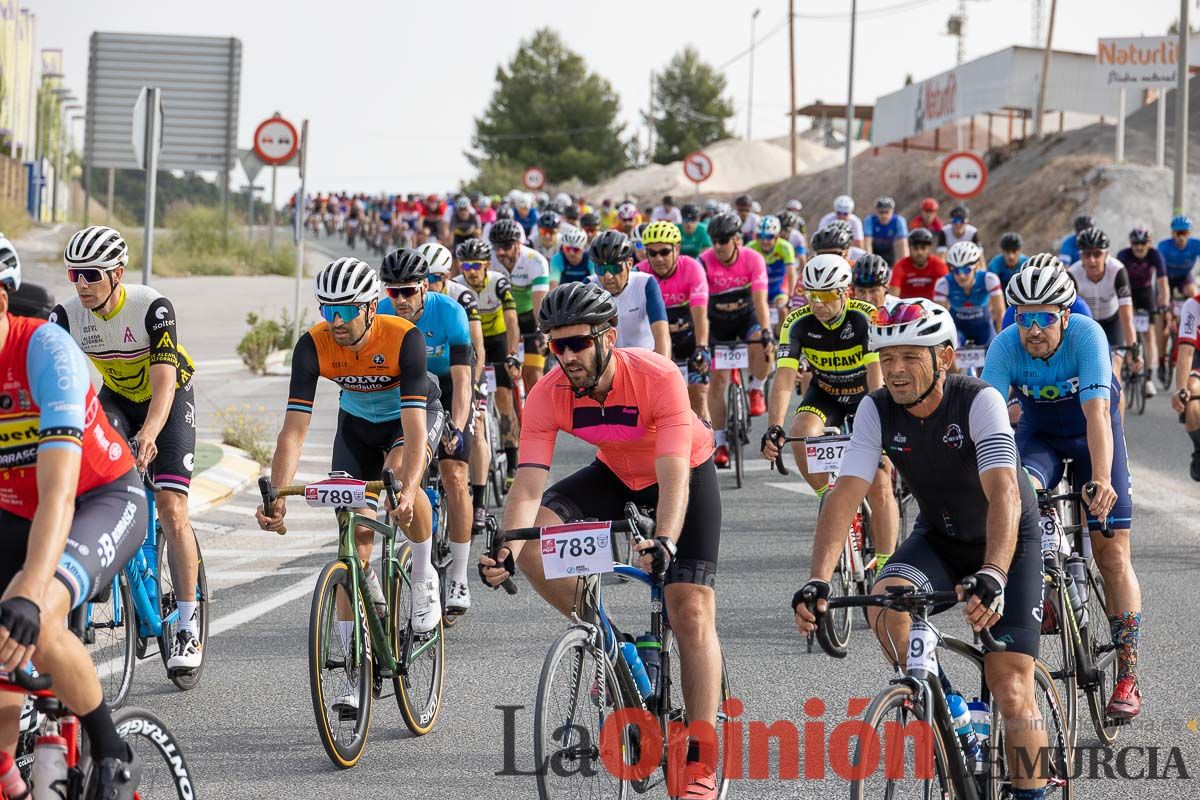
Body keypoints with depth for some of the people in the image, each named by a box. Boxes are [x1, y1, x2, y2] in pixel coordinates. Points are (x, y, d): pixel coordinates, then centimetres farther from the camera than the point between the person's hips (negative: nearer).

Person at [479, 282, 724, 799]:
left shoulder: (658, 378, -35)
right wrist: (508, 550, -48)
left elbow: (673, 477, -42)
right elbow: (529, 483, -30)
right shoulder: (548, 396, -25)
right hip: (616, 475, 4)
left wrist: (664, 542, -59)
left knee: (691, 614, -15)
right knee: (532, 536, -22)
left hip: (689, 472, -4)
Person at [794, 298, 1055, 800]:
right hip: (937, 538, 4)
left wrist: (992, 576, -57)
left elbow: (1004, 494, -41)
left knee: (1011, 690, -14)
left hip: (1009, 541, -4)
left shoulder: (979, 402, -28)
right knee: (885, 600, -28)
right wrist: (818, 581, -39)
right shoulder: (876, 411, -17)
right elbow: (845, 494, -24)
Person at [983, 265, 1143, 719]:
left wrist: (1102, 481, -53)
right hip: (1039, 433, 2)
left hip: (1091, 434, -2)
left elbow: (1097, 414, -40)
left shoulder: (1087, 336, -32)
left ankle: (1127, 679, -2)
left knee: (1112, 554, -7)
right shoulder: (1005, 346, -26)